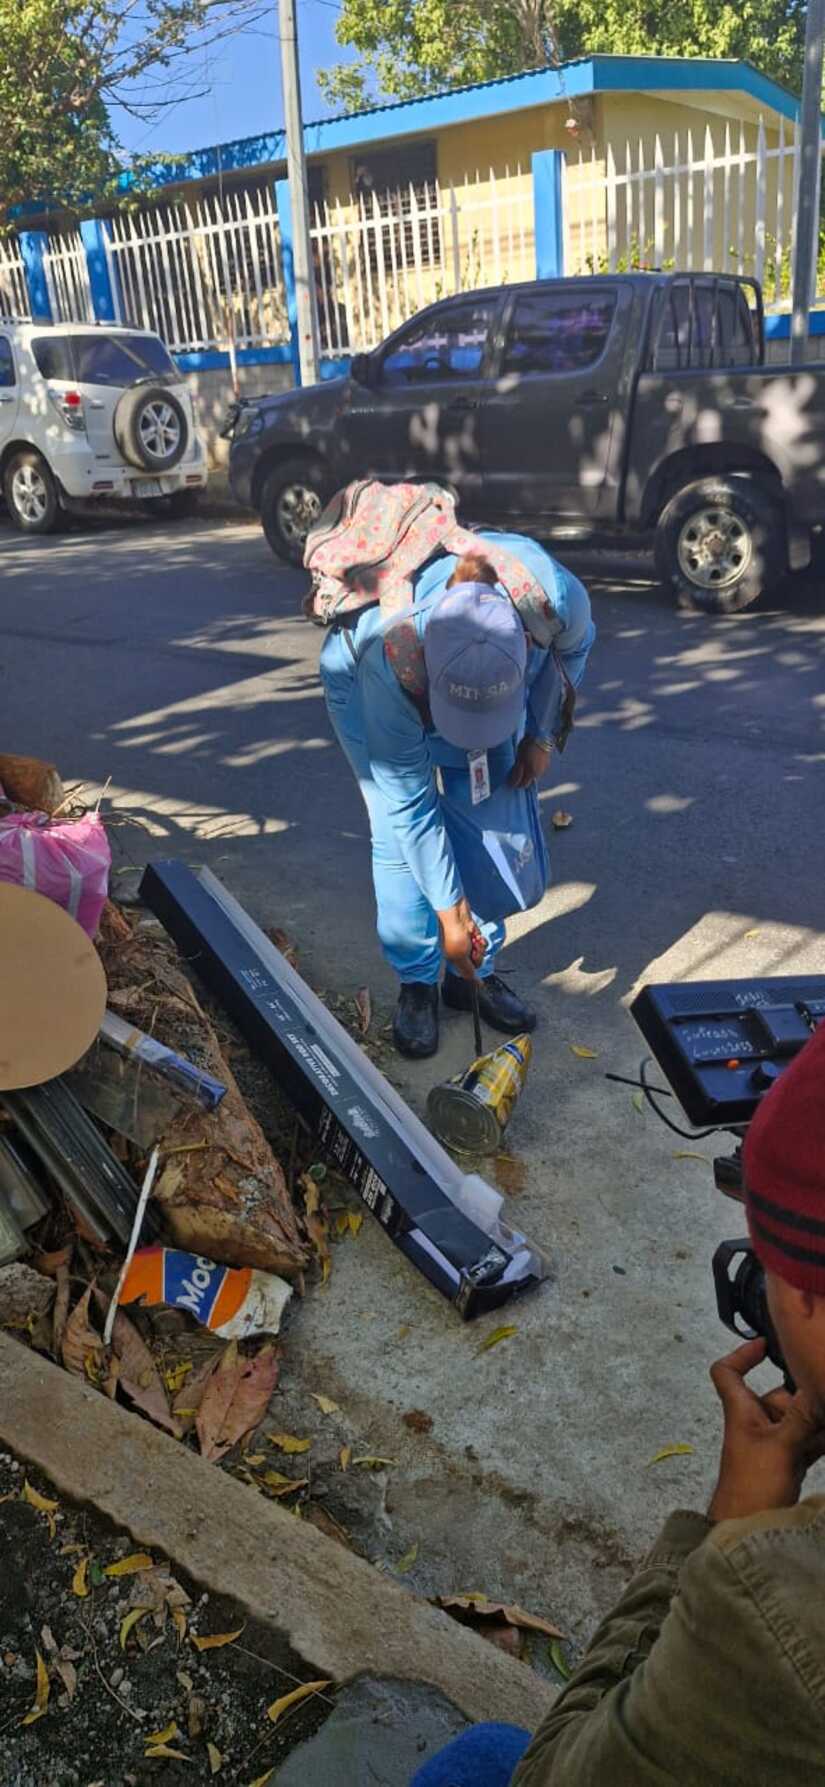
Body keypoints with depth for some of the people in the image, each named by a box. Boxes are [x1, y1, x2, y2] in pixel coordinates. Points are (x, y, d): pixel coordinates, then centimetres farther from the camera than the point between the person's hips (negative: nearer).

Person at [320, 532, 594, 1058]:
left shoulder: (557, 595, -38)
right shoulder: (387, 656, -43)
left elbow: (573, 646, -8)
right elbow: (409, 802, -31)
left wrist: (540, 735, -9)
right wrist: (449, 911, -26)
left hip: (488, 677, 3)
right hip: (368, 692, -3)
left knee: (497, 829, -4)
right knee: (402, 835, -14)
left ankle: (476, 971, 15)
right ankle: (417, 984, 4)